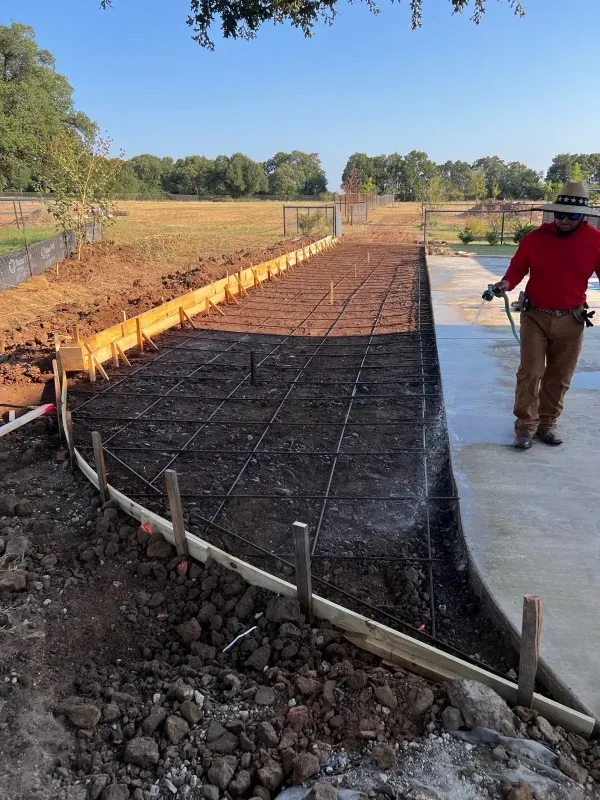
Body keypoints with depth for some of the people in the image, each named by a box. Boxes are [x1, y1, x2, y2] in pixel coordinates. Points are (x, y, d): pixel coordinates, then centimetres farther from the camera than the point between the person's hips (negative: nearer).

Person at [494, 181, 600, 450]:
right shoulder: (535, 238, -4)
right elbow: (518, 267, 4)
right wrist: (507, 282, -17)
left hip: (571, 321, 1)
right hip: (535, 317, -1)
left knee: (559, 377, 9)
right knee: (530, 372, -3)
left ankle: (547, 424, 23)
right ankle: (525, 427, 7)